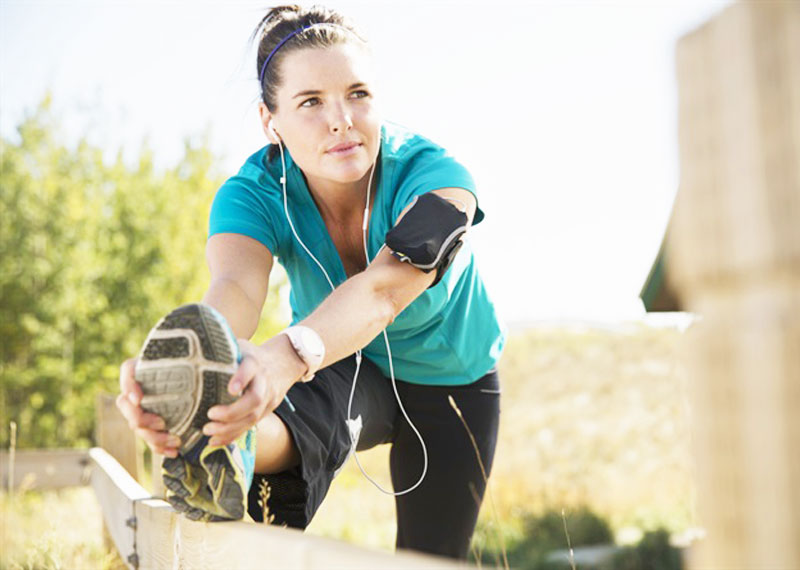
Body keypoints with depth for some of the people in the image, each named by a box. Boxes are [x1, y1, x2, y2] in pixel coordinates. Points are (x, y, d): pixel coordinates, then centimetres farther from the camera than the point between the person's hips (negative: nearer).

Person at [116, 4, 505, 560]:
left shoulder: (435, 176, -32)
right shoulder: (255, 193, -25)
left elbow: (385, 287, -52)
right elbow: (236, 287, -47)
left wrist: (288, 355, -73)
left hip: (452, 383, 1)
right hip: (347, 369, 0)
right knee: (324, 400, -37)